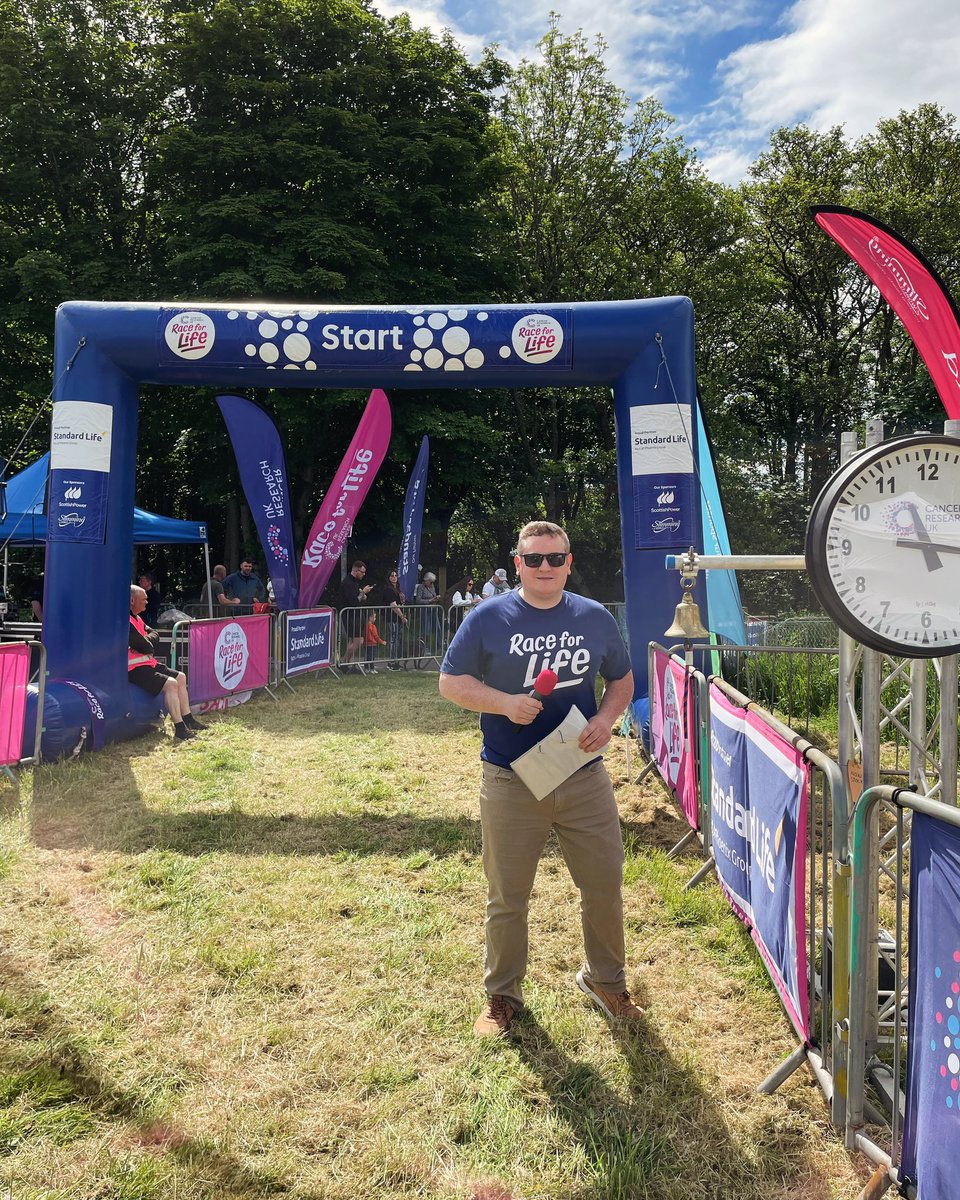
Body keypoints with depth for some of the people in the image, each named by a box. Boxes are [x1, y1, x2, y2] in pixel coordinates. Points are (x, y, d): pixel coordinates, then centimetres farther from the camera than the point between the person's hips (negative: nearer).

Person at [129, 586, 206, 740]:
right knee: (170, 683, -24)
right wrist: (148, 645, 1)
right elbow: (145, 647, -22)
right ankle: (180, 729, -21)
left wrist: (146, 641, -10)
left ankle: (188, 719, 14)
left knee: (180, 677, 12)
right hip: (134, 669, -11)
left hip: (148, 663, 11)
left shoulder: (136, 618, 16)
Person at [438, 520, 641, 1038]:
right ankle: (502, 994, 32)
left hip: (584, 778, 3)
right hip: (509, 782, -2)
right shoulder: (488, 618, -4)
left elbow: (622, 679, 15)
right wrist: (505, 703, -18)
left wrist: (606, 718, -5)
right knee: (506, 898, 10)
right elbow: (451, 681, -2)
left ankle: (605, 980, 37)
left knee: (605, 885, 12)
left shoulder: (595, 618, 5)